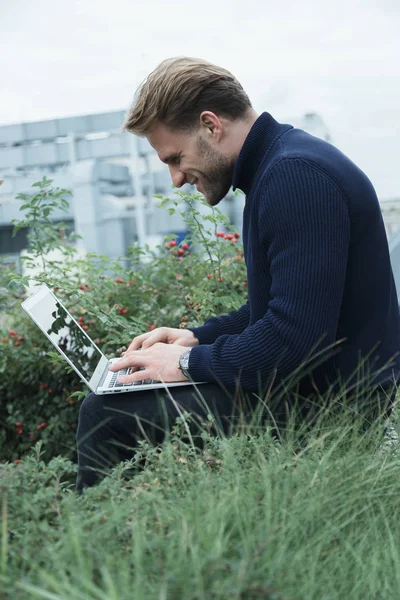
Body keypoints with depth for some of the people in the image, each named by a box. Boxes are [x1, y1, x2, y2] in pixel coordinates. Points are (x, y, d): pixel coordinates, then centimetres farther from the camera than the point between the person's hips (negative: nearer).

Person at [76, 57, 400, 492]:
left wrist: (190, 362, -14)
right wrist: (198, 338, 10)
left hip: (330, 403, -11)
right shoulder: (276, 165, 13)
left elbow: (295, 337, -28)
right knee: (103, 405, 16)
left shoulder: (296, 176, -22)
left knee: (105, 416, -13)